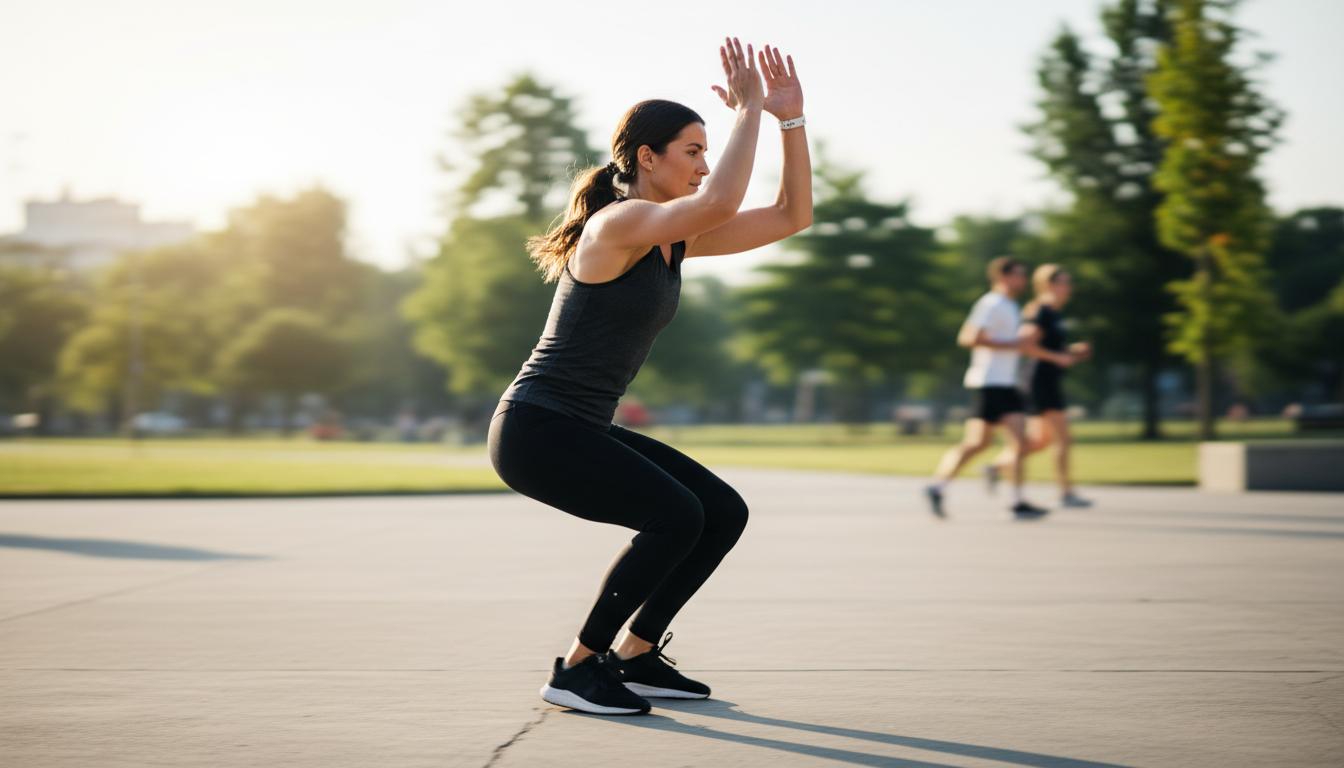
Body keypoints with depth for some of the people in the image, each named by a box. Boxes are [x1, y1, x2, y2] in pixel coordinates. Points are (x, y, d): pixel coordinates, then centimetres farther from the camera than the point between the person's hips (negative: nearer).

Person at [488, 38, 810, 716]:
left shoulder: (677, 238, 10)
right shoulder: (619, 222, -15)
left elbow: (792, 216, 11)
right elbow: (719, 203, -33)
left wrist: (790, 115, 2)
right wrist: (748, 109, -21)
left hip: (585, 430, 9)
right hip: (536, 429, -9)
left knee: (724, 512, 4)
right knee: (675, 516, -21)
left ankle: (635, 655, 15)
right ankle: (576, 670, -7)